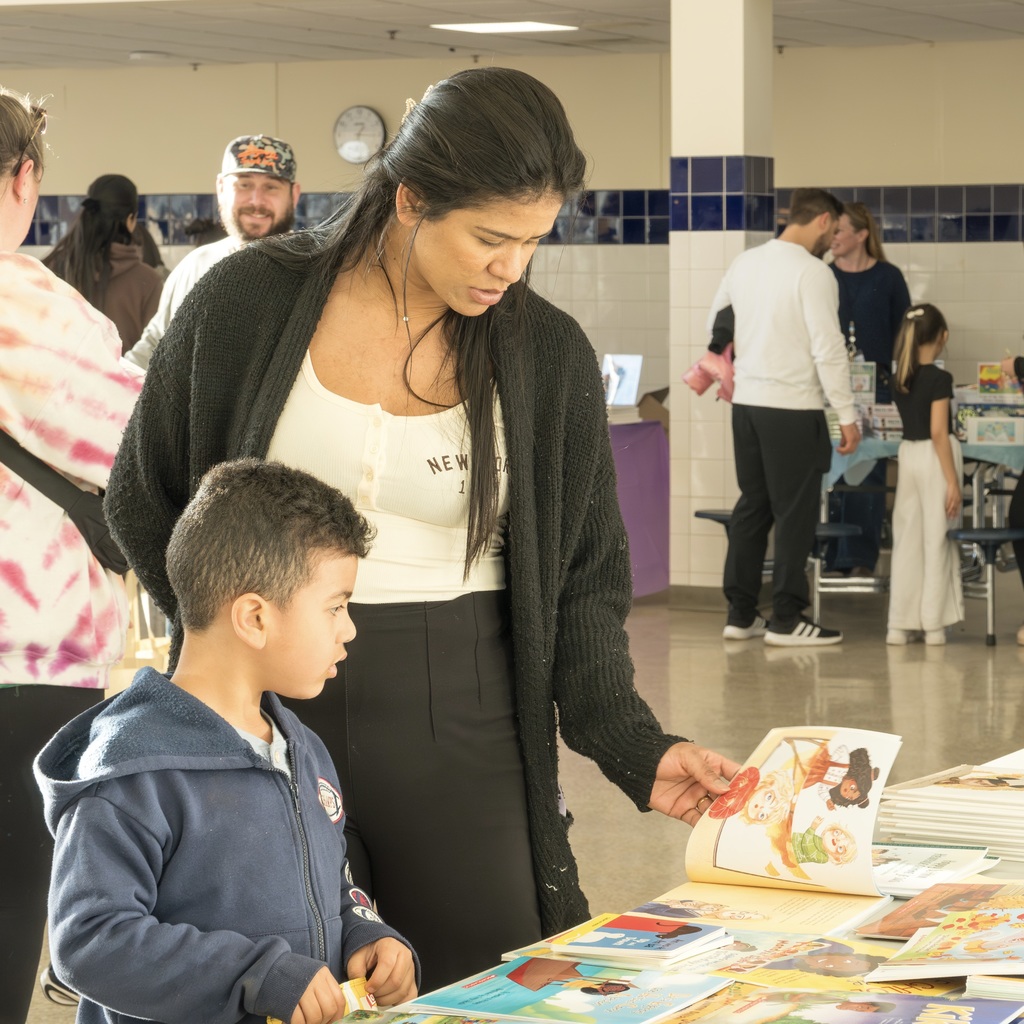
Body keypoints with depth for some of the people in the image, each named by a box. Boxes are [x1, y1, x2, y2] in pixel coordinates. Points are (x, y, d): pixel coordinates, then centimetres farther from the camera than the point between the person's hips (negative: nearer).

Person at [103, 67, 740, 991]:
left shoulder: (550, 357, -1)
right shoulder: (252, 303, -3)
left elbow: (583, 582, 4)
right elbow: (143, 499, 10)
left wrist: (634, 749, -8)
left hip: (461, 722, 1)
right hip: (272, 712, 0)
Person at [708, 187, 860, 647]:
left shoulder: (744, 263, 8)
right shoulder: (813, 272, -13)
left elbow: (715, 325, 19)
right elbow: (829, 349, -16)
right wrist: (847, 416, -11)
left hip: (746, 400, 7)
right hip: (791, 406, -7)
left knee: (752, 506, 14)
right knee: (795, 513, 1)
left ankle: (740, 614, 17)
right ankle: (786, 620, 5)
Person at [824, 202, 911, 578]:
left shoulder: (888, 277, 3)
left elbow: (903, 331, 7)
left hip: (875, 386, -2)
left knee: (867, 473, -2)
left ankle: (862, 557, 1)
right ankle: (834, 559, 4)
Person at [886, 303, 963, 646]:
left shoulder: (899, 379, 7)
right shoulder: (939, 379, -13)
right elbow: (938, 432, -18)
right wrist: (953, 481, -16)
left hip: (908, 453, 6)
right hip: (934, 458, -6)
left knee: (907, 539, 9)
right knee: (936, 540, 1)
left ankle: (900, 624, 9)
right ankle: (933, 624, 4)